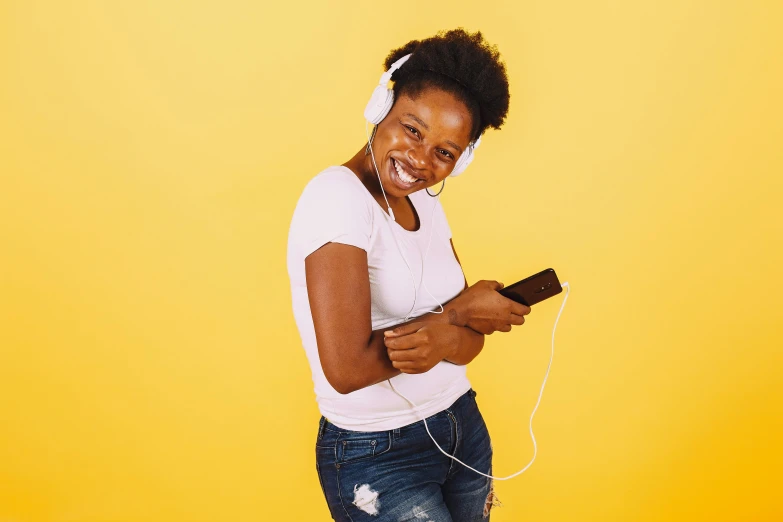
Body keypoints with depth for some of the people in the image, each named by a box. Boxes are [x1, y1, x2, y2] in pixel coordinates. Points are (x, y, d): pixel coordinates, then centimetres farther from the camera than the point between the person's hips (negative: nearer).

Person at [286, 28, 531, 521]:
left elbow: (472, 339, 0)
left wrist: (442, 340, -23)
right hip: (376, 458, -7)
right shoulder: (338, 196, -20)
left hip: (463, 429, 7)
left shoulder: (426, 203, 5)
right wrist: (459, 313, -16)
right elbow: (346, 368, -26)